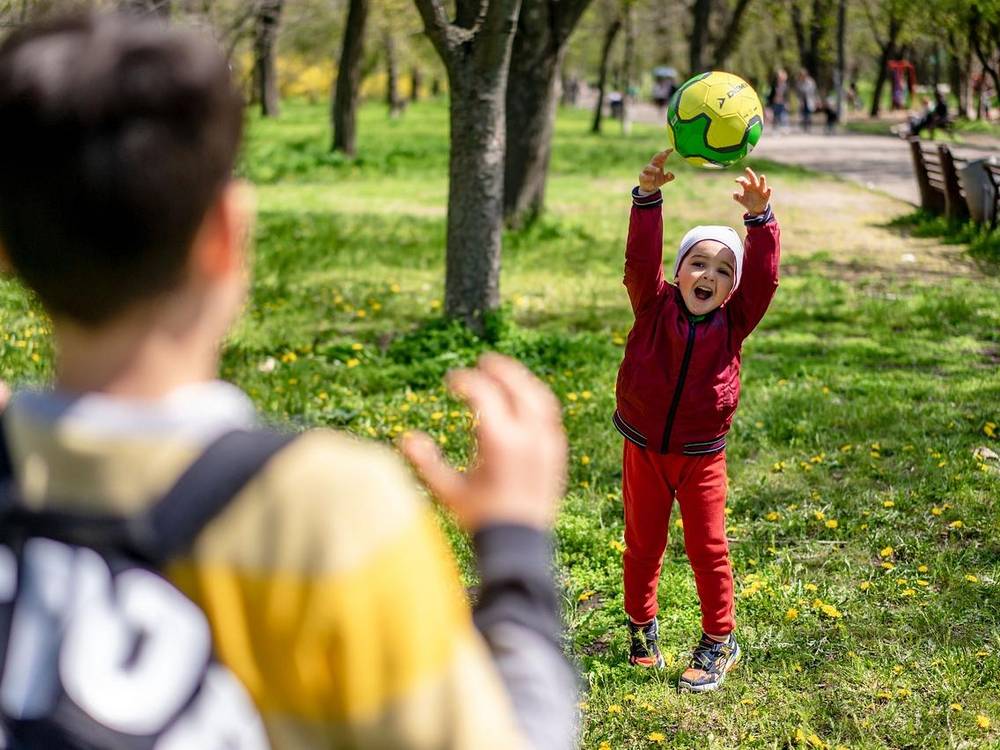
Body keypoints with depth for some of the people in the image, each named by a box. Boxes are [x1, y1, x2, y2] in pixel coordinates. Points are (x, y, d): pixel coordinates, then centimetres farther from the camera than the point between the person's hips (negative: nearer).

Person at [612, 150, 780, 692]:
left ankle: (719, 641, 19)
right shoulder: (654, 307, -7)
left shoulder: (733, 322, -5)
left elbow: (763, 276, -18)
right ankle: (642, 628, 32)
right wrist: (648, 197, -34)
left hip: (701, 456, 0)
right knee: (643, 544, 13)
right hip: (643, 449, 0)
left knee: (708, 549, 5)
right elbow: (641, 260, -21)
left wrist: (759, 218, -31)